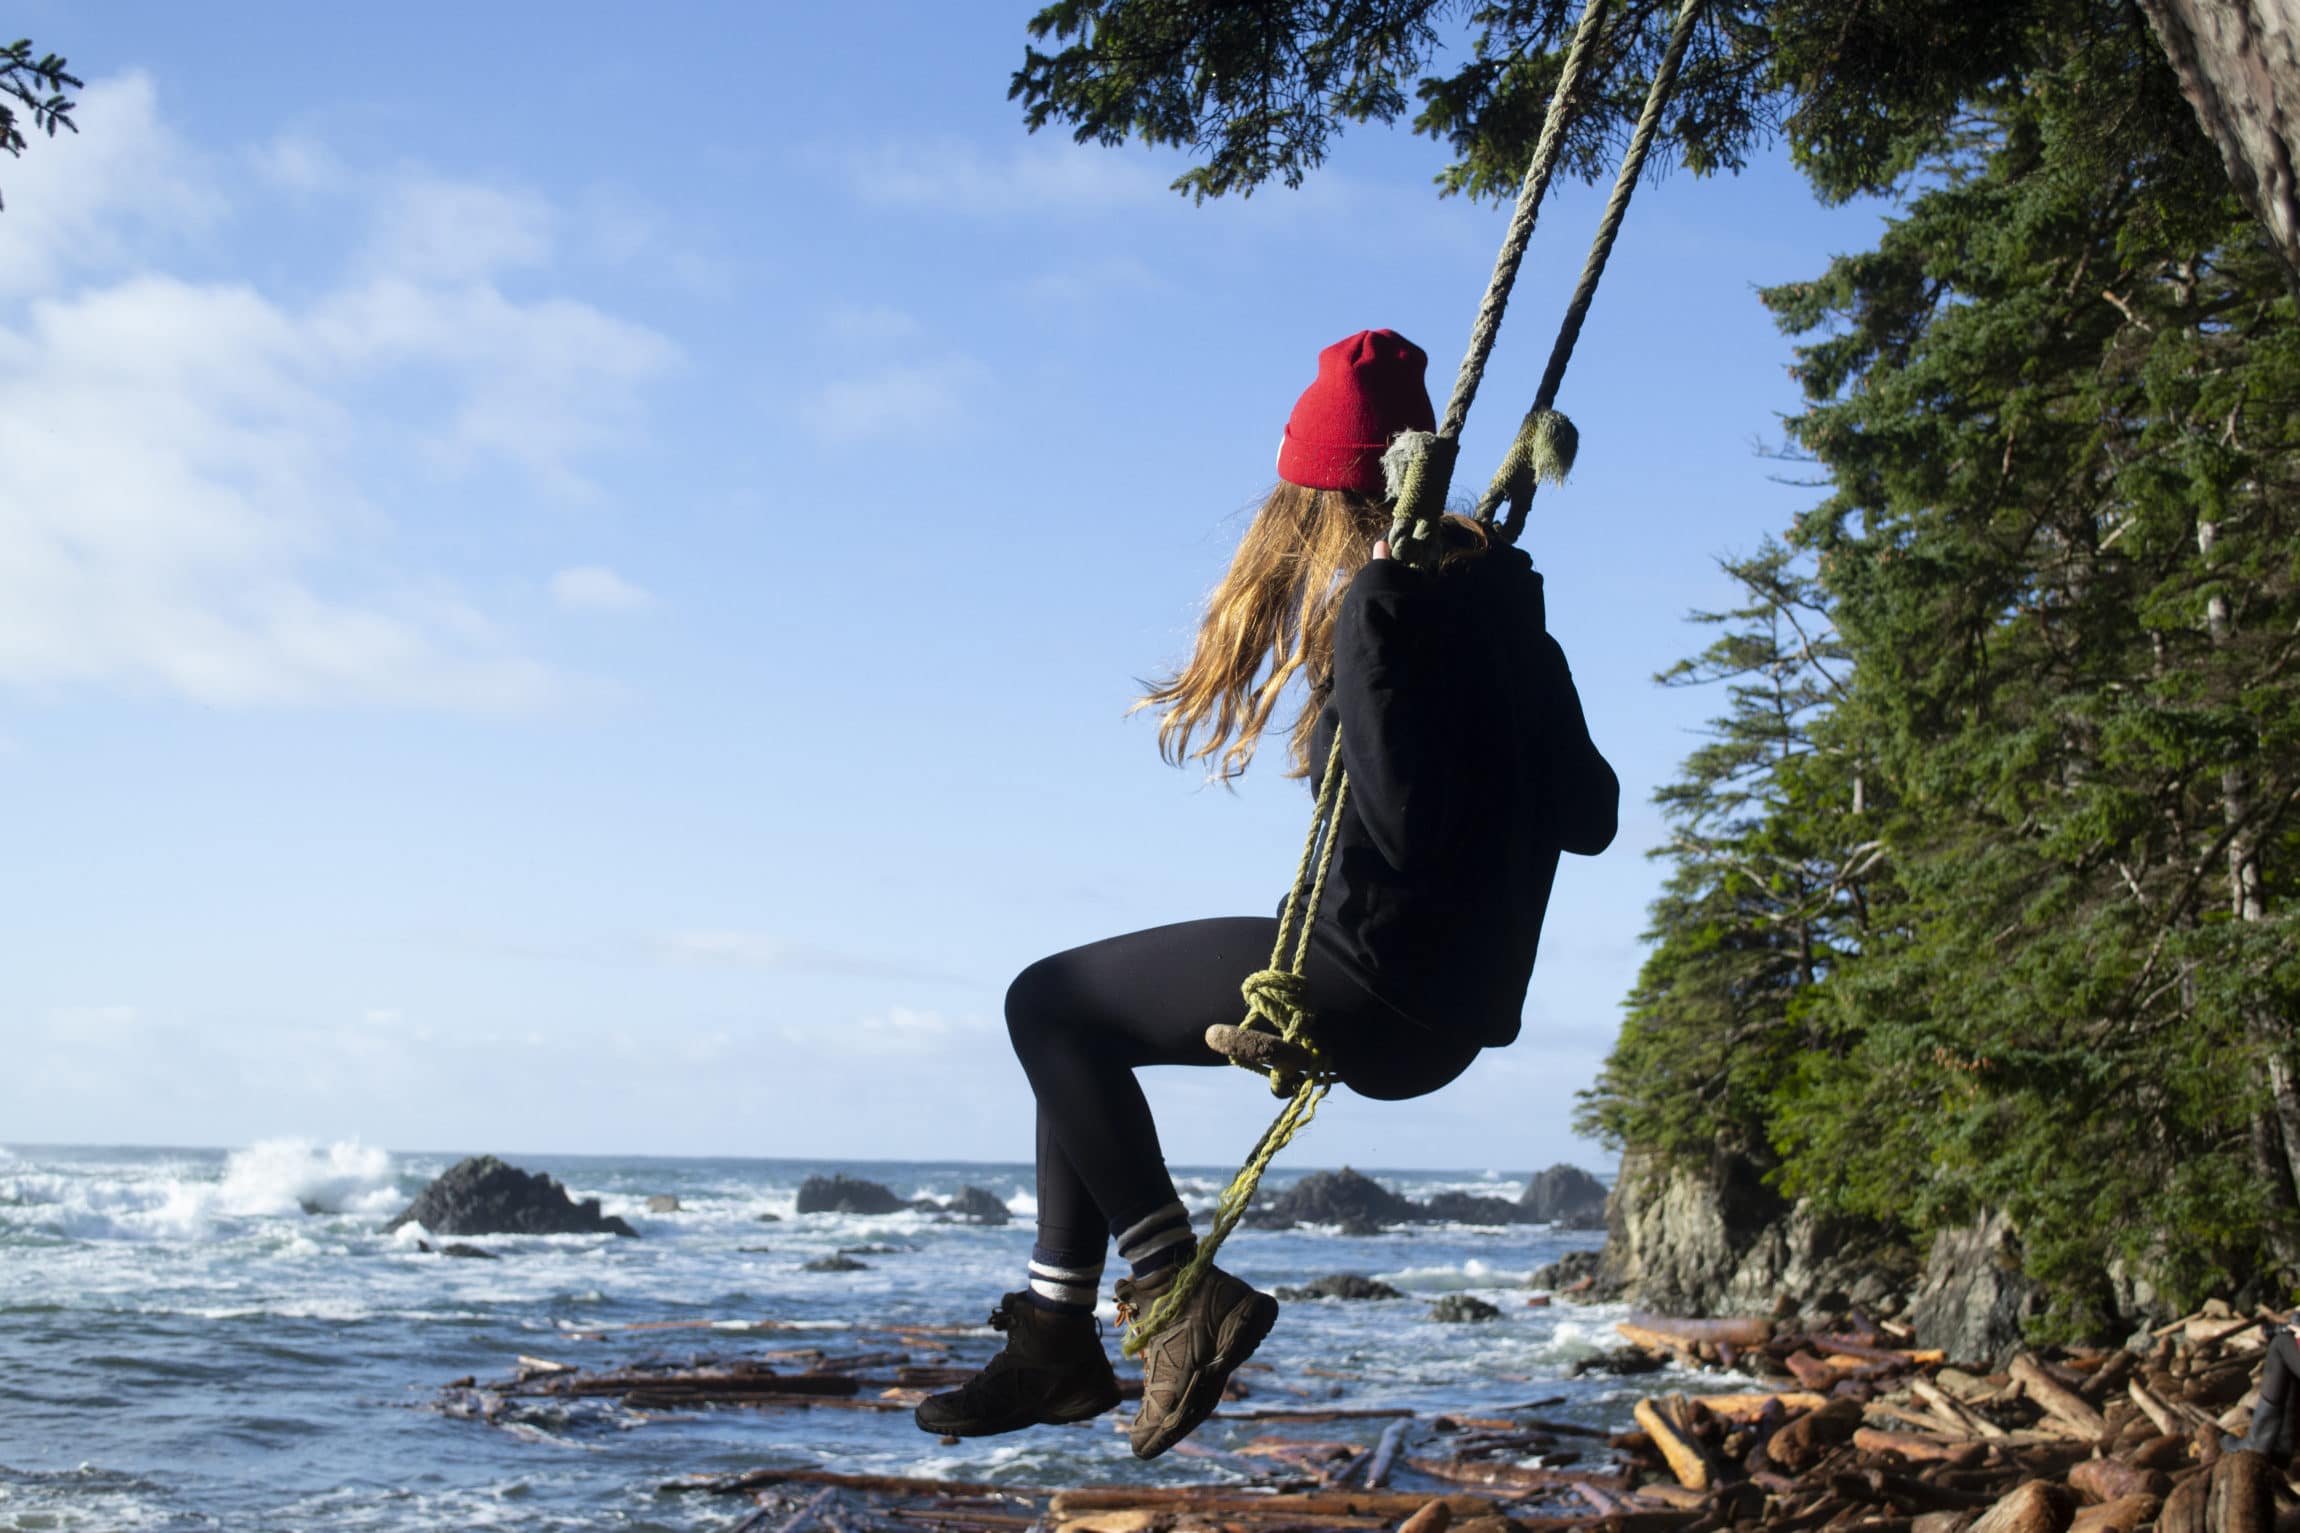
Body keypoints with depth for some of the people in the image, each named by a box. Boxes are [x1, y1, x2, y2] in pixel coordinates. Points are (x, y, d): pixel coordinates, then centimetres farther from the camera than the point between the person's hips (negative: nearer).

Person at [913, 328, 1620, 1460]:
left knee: (1047, 1004, 2)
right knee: (1083, 1019, 20)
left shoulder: (1383, 604, -18)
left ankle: (1181, 1293, -1)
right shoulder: (1496, 595, 9)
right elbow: (1589, 818, 12)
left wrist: (1364, 639, -23)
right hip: (1457, 998, 10)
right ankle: (1056, 1334, 20)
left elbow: (1401, 831, -25)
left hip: (1387, 986, -10)